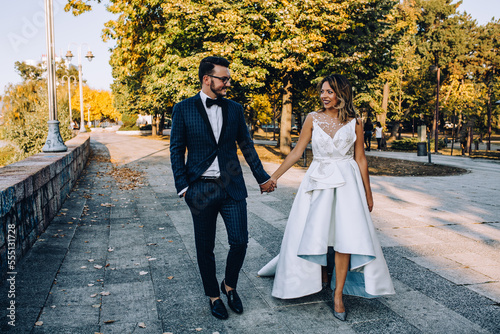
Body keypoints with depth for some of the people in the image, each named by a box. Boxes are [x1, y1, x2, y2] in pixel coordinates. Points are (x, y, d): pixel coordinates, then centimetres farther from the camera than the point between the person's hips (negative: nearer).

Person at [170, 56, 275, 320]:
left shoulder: (235, 109, 7)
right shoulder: (183, 109, -1)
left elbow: (246, 145, 13)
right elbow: (176, 150, 0)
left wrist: (262, 177, 15)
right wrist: (182, 186, -6)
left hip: (232, 187, 2)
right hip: (201, 189, -2)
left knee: (240, 241, -1)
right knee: (205, 248, 8)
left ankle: (230, 285, 27)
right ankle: (213, 295, 29)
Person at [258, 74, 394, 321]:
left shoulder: (354, 123, 2)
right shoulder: (313, 119, 3)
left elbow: (360, 159, 5)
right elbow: (297, 151, 4)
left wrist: (367, 193, 7)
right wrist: (274, 176, 0)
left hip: (346, 182, -1)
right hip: (318, 181, 1)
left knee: (345, 237, -6)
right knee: (310, 233, 5)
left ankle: (338, 294, 7)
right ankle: (310, 279, 31)